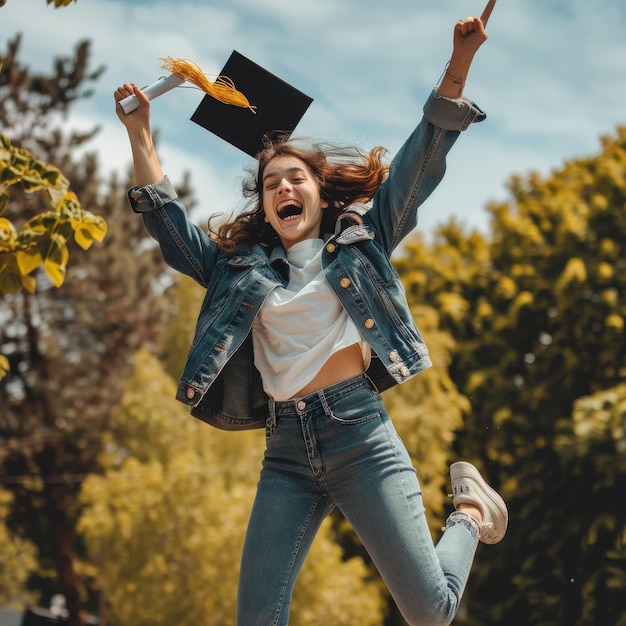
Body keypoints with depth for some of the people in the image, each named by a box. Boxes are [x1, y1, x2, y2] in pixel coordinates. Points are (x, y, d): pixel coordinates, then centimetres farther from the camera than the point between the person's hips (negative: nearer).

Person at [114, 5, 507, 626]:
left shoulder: (359, 240, 11)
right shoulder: (241, 268, 17)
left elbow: (420, 162, 5)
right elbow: (168, 220, 20)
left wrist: (458, 64, -4)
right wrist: (139, 133, 17)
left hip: (359, 435, -3)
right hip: (285, 451, 3)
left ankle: (469, 510, 25)